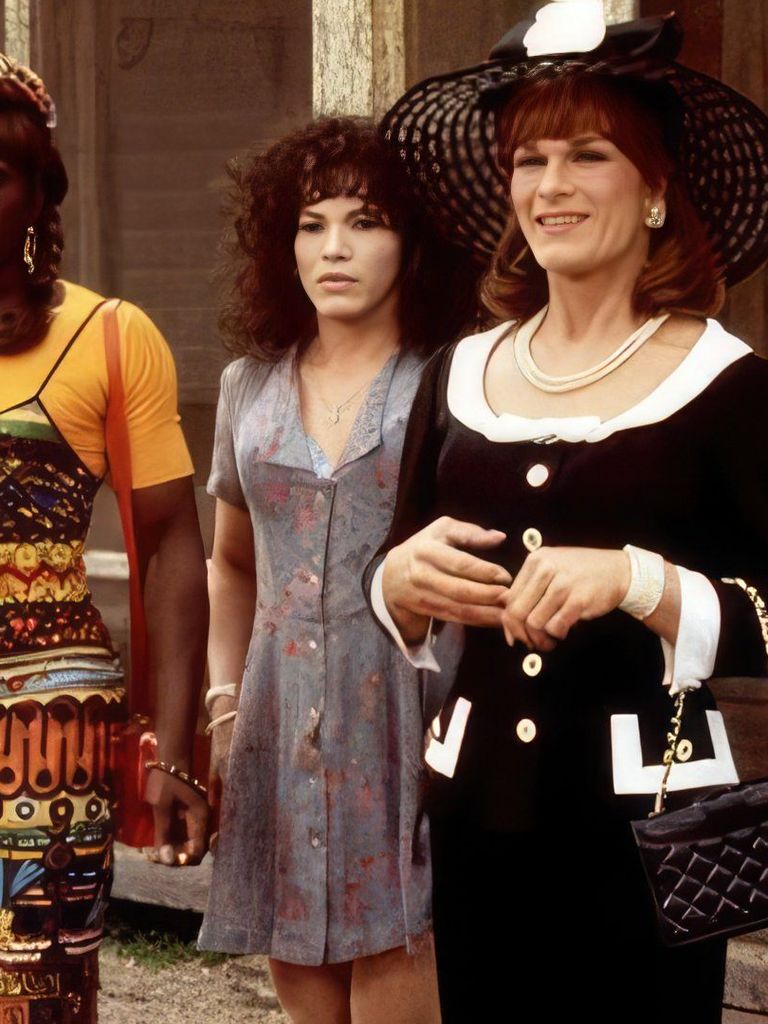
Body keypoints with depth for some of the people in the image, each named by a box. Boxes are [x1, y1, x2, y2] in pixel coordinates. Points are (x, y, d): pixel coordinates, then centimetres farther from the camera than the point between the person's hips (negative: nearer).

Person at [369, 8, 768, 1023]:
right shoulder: (460, 374, 8)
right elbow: (395, 590, 15)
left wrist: (638, 582, -25)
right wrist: (402, 579, -6)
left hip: (643, 815, -4)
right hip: (478, 807, 5)